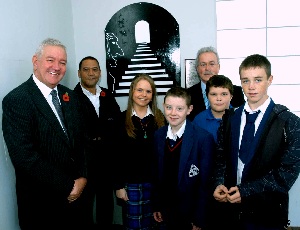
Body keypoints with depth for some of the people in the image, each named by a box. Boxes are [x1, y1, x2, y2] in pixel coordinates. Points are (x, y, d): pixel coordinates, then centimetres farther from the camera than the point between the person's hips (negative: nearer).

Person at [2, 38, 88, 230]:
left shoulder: (69, 96, 5)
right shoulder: (16, 100, -16)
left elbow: (82, 140, 8)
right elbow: (24, 156, -22)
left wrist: (82, 178, -6)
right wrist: (68, 186, -18)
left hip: (76, 195, 6)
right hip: (40, 201, -6)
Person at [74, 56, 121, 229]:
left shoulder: (108, 96, 7)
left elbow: (118, 123, 1)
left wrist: (100, 136, -12)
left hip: (107, 160, 5)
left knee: (106, 201, 19)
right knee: (85, 203, 14)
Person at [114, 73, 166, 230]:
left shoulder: (160, 119, 3)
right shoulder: (121, 119, -2)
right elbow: (116, 156, -2)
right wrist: (118, 186, -4)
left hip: (156, 181, 2)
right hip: (131, 183, -1)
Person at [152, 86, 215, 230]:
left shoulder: (204, 138, -18)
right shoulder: (158, 135, -3)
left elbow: (205, 182, -14)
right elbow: (158, 172, 4)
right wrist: (156, 206, 4)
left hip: (190, 212, -4)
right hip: (167, 211, 4)